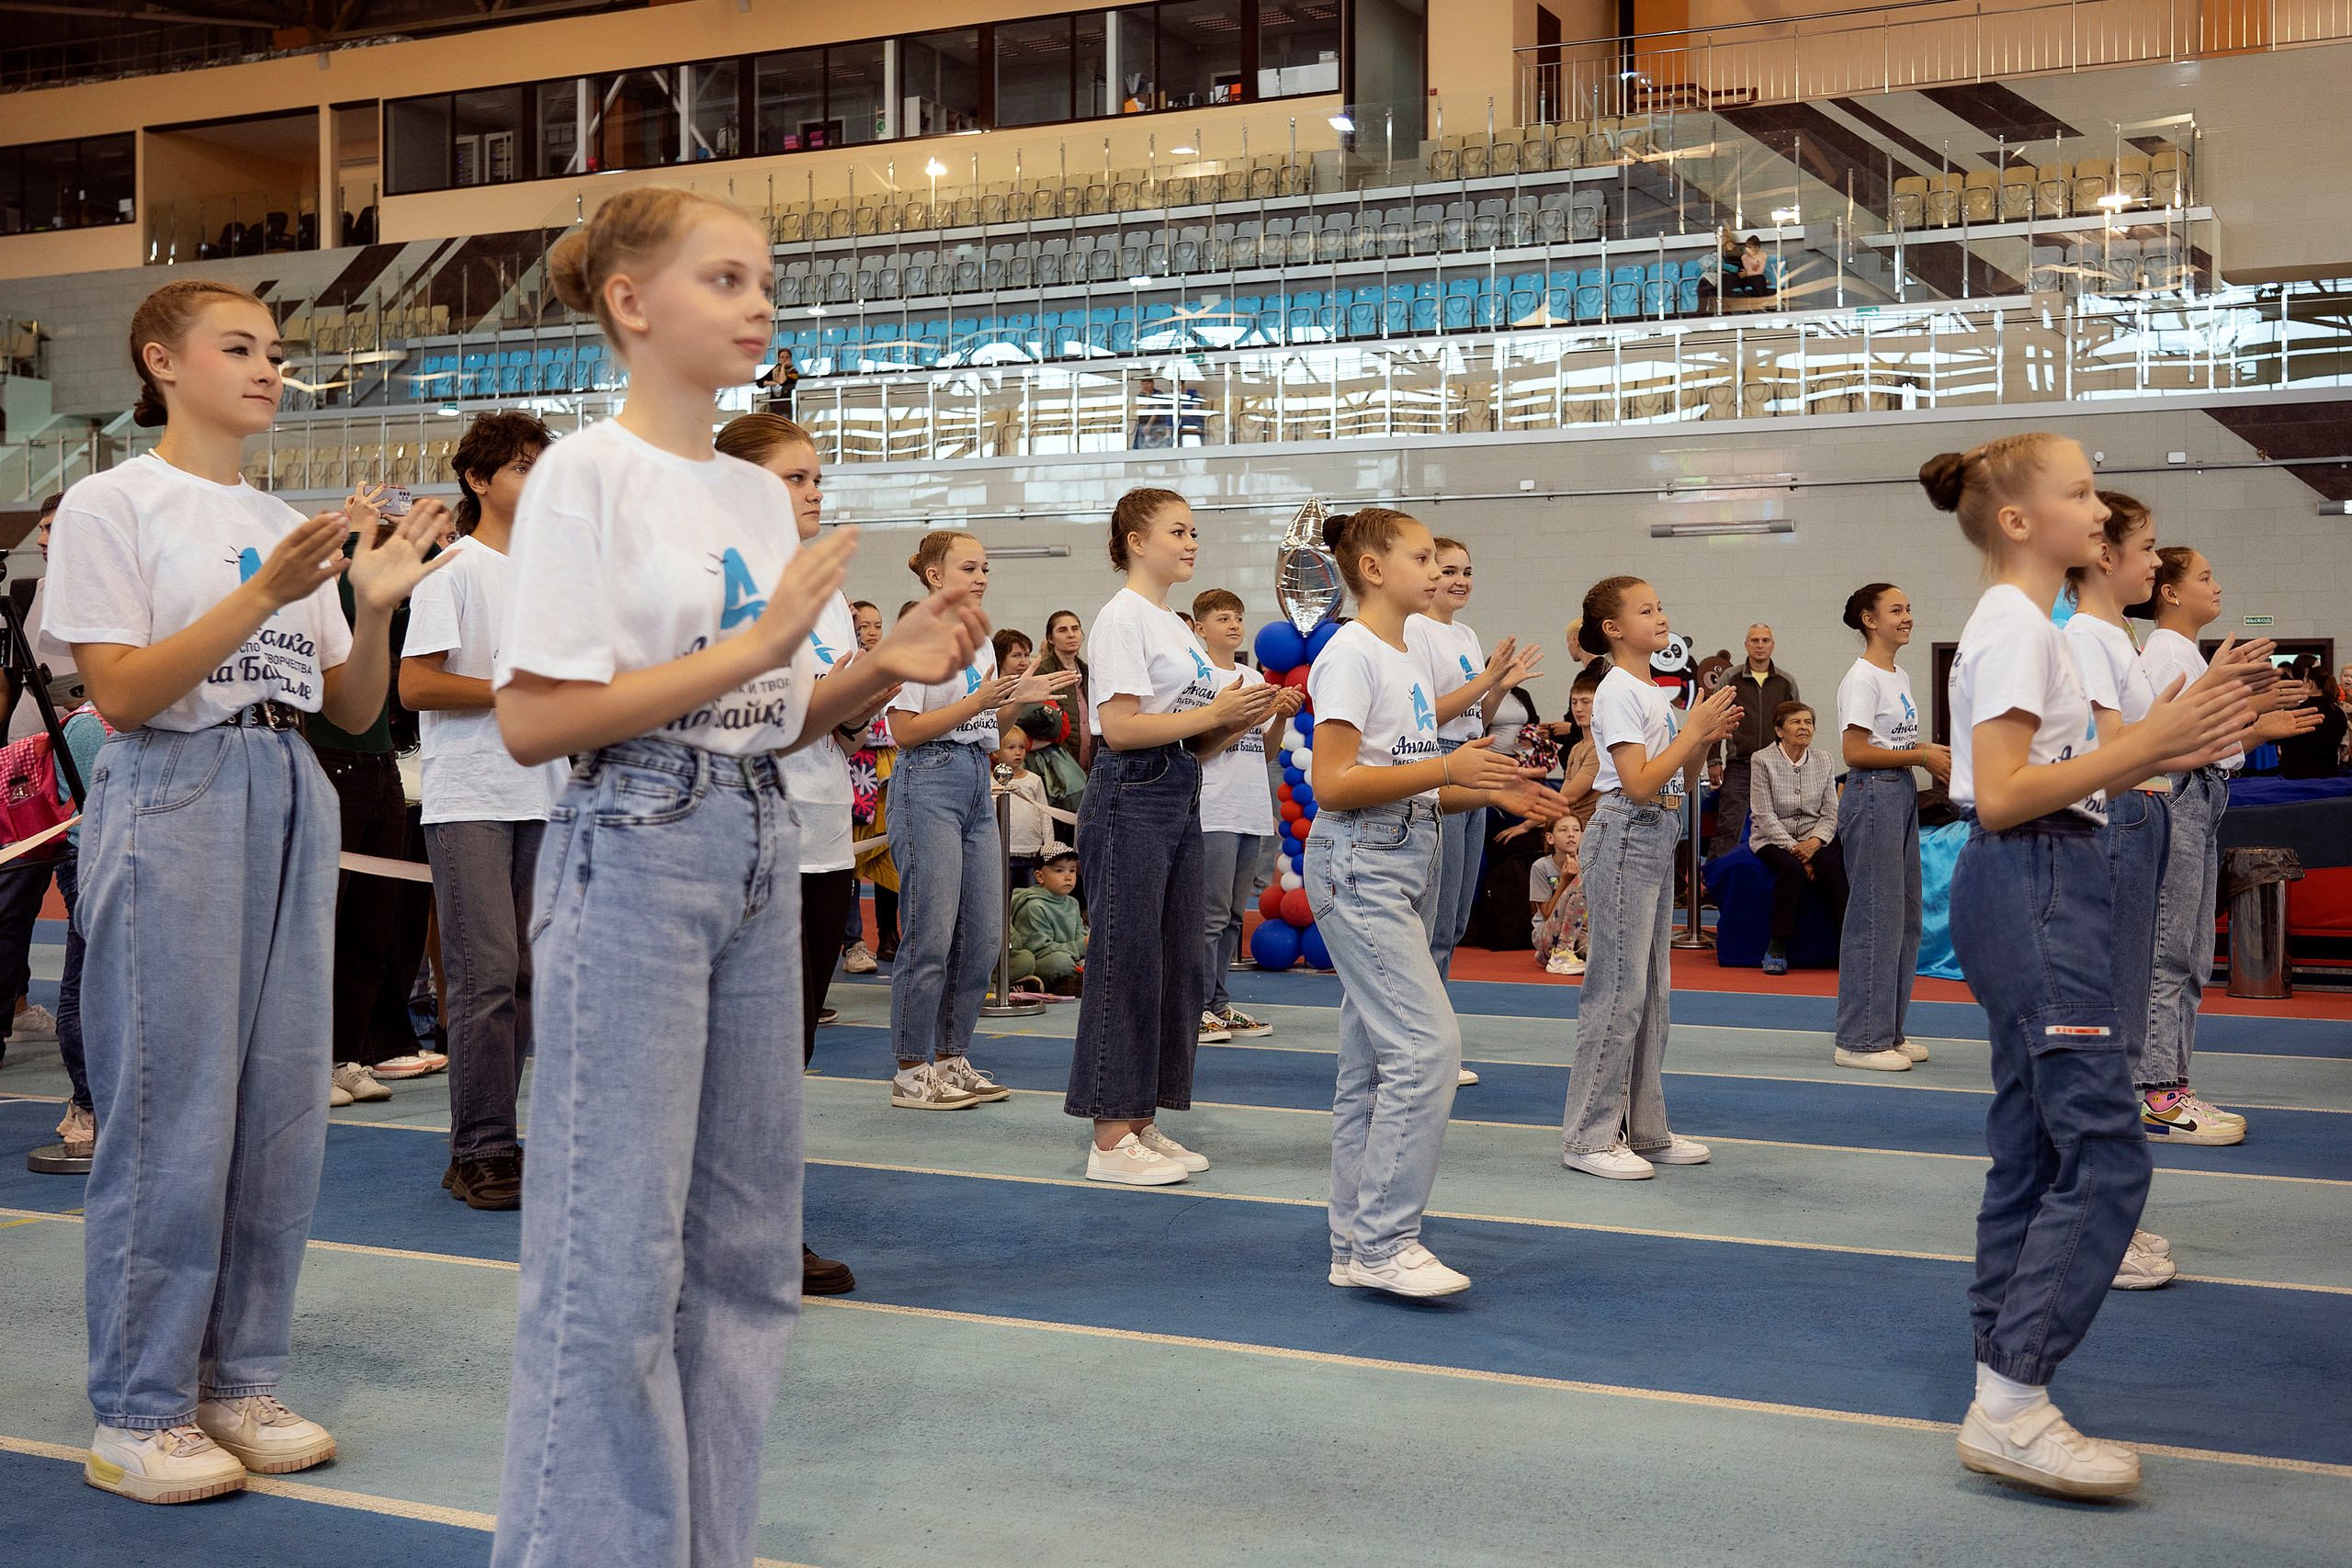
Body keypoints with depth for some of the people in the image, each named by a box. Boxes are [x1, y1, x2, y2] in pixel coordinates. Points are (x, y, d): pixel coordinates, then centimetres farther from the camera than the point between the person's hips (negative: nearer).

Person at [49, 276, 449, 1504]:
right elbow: (123, 694, -11)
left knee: (281, 1105, 7)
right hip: (173, 802, -6)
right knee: (172, 1112, -4)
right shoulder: (110, 506, -2)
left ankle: (239, 1379, 19)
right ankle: (137, 1413, 8)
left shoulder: (291, 525, 15)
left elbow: (355, 711, 13)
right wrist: (266, 594, -19)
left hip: (292, 805, 6)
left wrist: (375, 604, -6)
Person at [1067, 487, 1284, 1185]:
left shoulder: (1176, 626, 20)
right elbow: (1120, 728, -18)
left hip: (1179, 798, 10)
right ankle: (1111, 1142, 0)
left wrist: (1248, 715, 3)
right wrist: (1214, 713, -16)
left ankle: (1143, 1126, 18)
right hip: (1131, 796, -10)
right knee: (1128, 965, -7)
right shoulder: (1122, 617, -8)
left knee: (1177, 965, 10)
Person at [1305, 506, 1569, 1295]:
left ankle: (1356, 1248, 15)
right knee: (1427, 1044, -15)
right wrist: (1446, 768, -22)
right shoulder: (1351, 654, -11)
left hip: (1405, 867, 9)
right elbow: (1333, 785, -19)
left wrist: (1491, 792, 7)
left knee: (1374, 1061, 10)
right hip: (1357, 866, -9)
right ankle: (1383, 1241, -7)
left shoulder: (1408, 660, 17)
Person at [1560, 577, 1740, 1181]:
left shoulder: (1652, 692, 16)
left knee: (1652, 988, 12)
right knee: (1619, 987, -7)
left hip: (1659, 838, 10)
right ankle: (1588, 1136, 0)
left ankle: (1643, 1130, 19)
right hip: (1625, 836, -10)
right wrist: (1694, 728, -16)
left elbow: (1675, 776, 18)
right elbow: (1640, 783, -20)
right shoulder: (1617, 691, -12)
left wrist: (1709, 735, 4)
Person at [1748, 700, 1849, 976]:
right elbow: (1765, 815, -9)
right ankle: (1778, 947, -27)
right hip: (1774, 837, -3)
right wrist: (1794, 849, -18)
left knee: (1829, 866, -29)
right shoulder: (1763, 760, -5)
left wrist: (1815, 842, -15)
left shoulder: (1823, 759, 6)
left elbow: (1831, 812, 4)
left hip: (1813, 837, 3)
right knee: (1792, 868, -33)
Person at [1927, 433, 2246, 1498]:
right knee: (2104, 1151, -13)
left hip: (2038, 893, 11)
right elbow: (2000, 796, -20)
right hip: (2033, 889, -11)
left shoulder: (2024, 625, 19)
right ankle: (2010, 1407, -12)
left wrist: (2156, 750, 10)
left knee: (2036, 1152, 10)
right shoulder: (2015, 626, -11)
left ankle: (2003, 1400, 15)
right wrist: (2142, 745, -20)